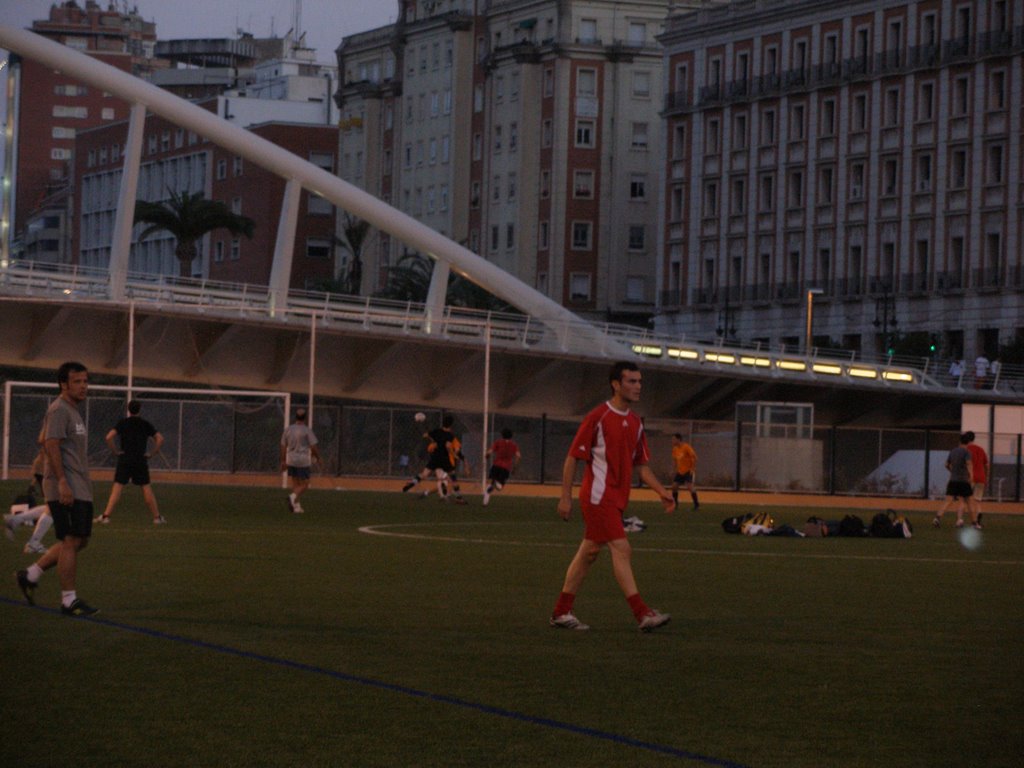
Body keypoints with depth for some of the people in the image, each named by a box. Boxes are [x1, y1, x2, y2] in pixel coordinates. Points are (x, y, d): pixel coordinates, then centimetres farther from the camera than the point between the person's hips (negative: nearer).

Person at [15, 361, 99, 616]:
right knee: (71, 541, -8)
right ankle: (69, 600, -3)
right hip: (66, 489, -10)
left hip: (80, 490, 10)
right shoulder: (59, 410, -10)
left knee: (79, 541, 12)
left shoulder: (73, 411, 21)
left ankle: (30, 575, 19)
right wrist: (62, 482, -26)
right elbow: (51, 444, -19)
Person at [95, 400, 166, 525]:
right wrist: (152, 453, 5)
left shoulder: (122, 423, 2)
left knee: (117, 488, -3)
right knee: (147, 488, 7)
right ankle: (157, 517, 11)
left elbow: (109, 437, -11)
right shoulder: (145, 424, 6)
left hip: (124, 460, -1)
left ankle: (106, 516, -11)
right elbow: (160, 438, 0)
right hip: (141, 461, 1)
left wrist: (115, 451, -1)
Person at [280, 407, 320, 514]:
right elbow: (313, 446, -10)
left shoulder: (288, 429, 5)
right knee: (304, 484, 0)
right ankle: (293, 497, -26)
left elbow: (283, 446, 9)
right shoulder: (307, 430, -9)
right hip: (303, 461, -5)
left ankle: (297, 507, 11)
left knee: (295, 484, 14)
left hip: (291, 461, 5)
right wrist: (318, 458, 5)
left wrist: (283, 461, 17)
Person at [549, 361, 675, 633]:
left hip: (616, 499, 8)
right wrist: (565, 497, -12)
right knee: (621, 549, -13)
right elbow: (572, 458, -9)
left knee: (588, 553, 11)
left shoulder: (634, 423, 12)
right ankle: (642, 613, -16)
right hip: (598, 496, -8)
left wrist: (662, 492, 6)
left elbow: (641, 465, 17)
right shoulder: (597, 417, -11)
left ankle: (561, 613, 18)